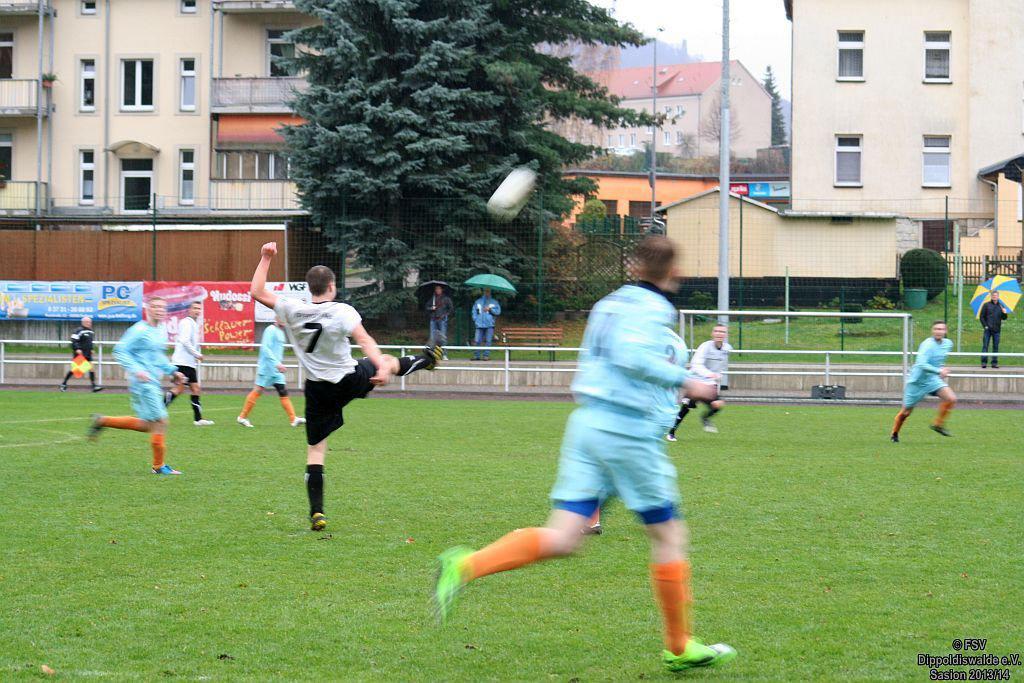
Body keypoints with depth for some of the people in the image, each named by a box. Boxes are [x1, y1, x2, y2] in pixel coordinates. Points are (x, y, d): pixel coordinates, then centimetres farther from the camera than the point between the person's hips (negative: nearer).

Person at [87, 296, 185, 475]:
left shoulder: (161, 331, 14)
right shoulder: (140, 330, -12)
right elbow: (120, 351, -14)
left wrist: (172, 371, 17)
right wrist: (136, 370, -24)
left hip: (153, 383, 9)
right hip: (143, 383, -9)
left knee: (146, 425, 14)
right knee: (160, 422, -7)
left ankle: (103, 421, 23)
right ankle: (159, 466, 5)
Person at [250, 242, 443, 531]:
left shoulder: (292, 310, -11)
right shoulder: (343, 312, -15)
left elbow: (257, 292, -5)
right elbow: (364, 340, -29)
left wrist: (266, 259, 0)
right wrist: (381, 367, -38)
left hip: (318, 390, 1)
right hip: (351, 381, -1)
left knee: (315, 450, 4)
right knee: (389, 363, 29)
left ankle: (317, 513, -4)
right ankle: (427, 360, 58)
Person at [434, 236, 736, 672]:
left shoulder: (611, 303, 18)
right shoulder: (652, 307, -9)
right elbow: (631, 356, -25)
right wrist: (683, 381, -17)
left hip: (589, 422, 8)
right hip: (630, 430, -8)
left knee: (563, 538, 0)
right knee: (669, 535, 7)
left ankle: (466, 566, -19)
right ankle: (678, 648, 14)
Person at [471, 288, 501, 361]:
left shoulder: (494, 302, 13)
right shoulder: (478, 302, 17)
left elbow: (498, 311, 5)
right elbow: (474, 311, 16)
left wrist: (490, 309, -6)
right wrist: (475, 319, 1)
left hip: (489, 325, -1)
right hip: (480, 325, 1)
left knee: (488, 341, -5)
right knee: (477, 341, -6)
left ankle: (486, 355, -2)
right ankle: (476, 355, -1)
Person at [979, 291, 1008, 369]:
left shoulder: (1001, 306, 12)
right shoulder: (986, 305, 4)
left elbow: (1004, 318, 12)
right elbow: (981, 316, 3)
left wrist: (1004, 313, -10)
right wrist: (985, 326, -7)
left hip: (997, 330, 2)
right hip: (988, 329, -2)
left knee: (996, 347, 3)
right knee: (985, 346, -6)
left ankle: (994, 363, 6)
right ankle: (984, 362, -5)